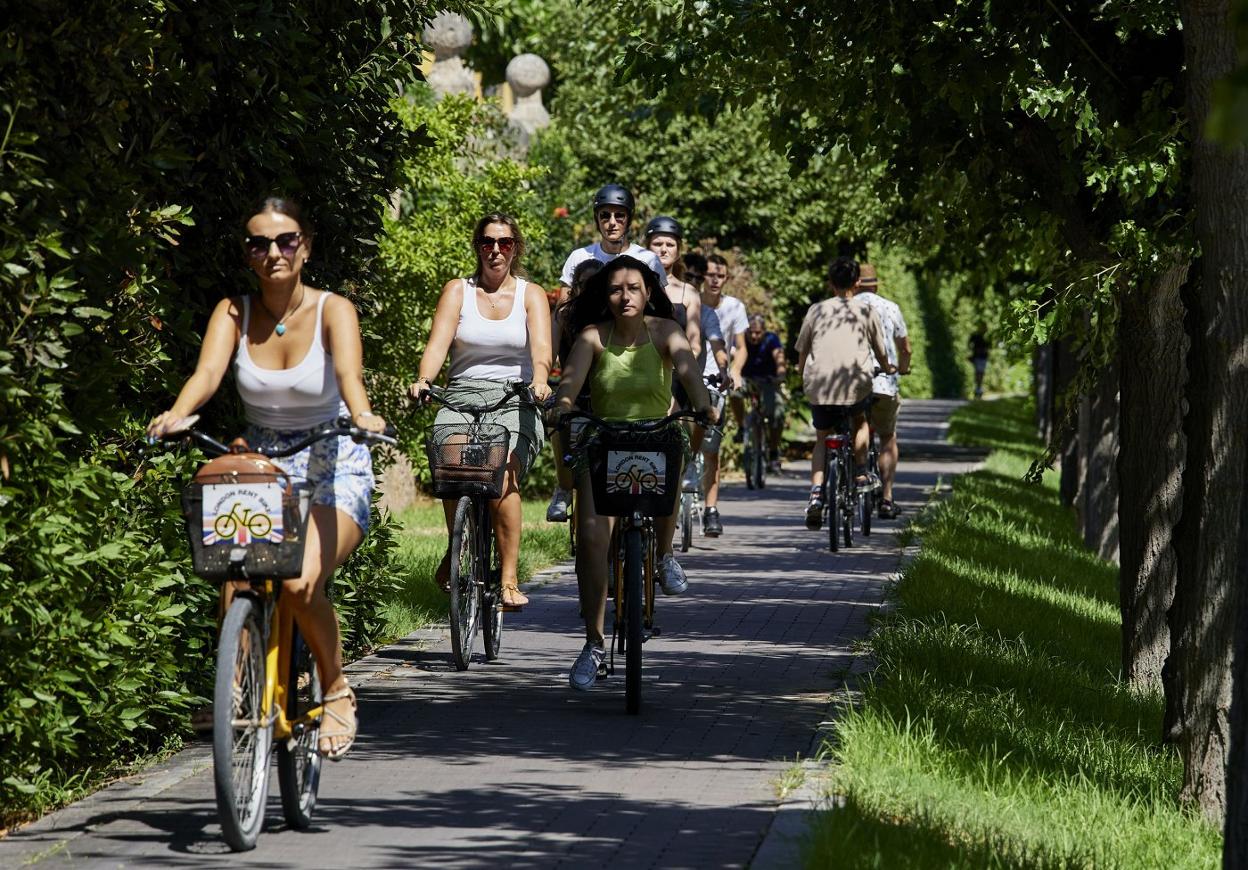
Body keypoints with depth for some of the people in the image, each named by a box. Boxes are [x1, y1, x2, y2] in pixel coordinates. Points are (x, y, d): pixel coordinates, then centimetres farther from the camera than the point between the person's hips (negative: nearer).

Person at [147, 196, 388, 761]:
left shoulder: (332, 311, -9)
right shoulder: (234, 312, -2)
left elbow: (348, 371, -29)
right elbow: (208, 371, -20)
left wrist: (360, 415, -51)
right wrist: (176, 416, -42)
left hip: (332, 469, -3)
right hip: (260, 467, 3)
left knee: (301, 582, -26)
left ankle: (338, 691, -2)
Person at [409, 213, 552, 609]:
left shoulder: (531, 295, 10)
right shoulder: (457, 291, 10)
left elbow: (541, 346, -7)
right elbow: (438, 342, -4)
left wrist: (540, 379, -29)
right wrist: (423, 380, -24)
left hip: (514, 401, -1)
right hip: (461, 397, 1)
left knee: (502, 477, -27)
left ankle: (510, 580, -22)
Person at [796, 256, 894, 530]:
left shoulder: (816, 310, 13)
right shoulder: (866, 310, 10)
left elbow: (802, 352, 17)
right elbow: (880, 352, 19)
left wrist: (804, 377, 36)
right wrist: (888, 369, 41)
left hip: (819, 383, 1)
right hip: (856, 381, -1)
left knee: (822, 438, 16)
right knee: (859, 422, 30)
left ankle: (816, 493, -3)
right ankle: (861, 474, 16)